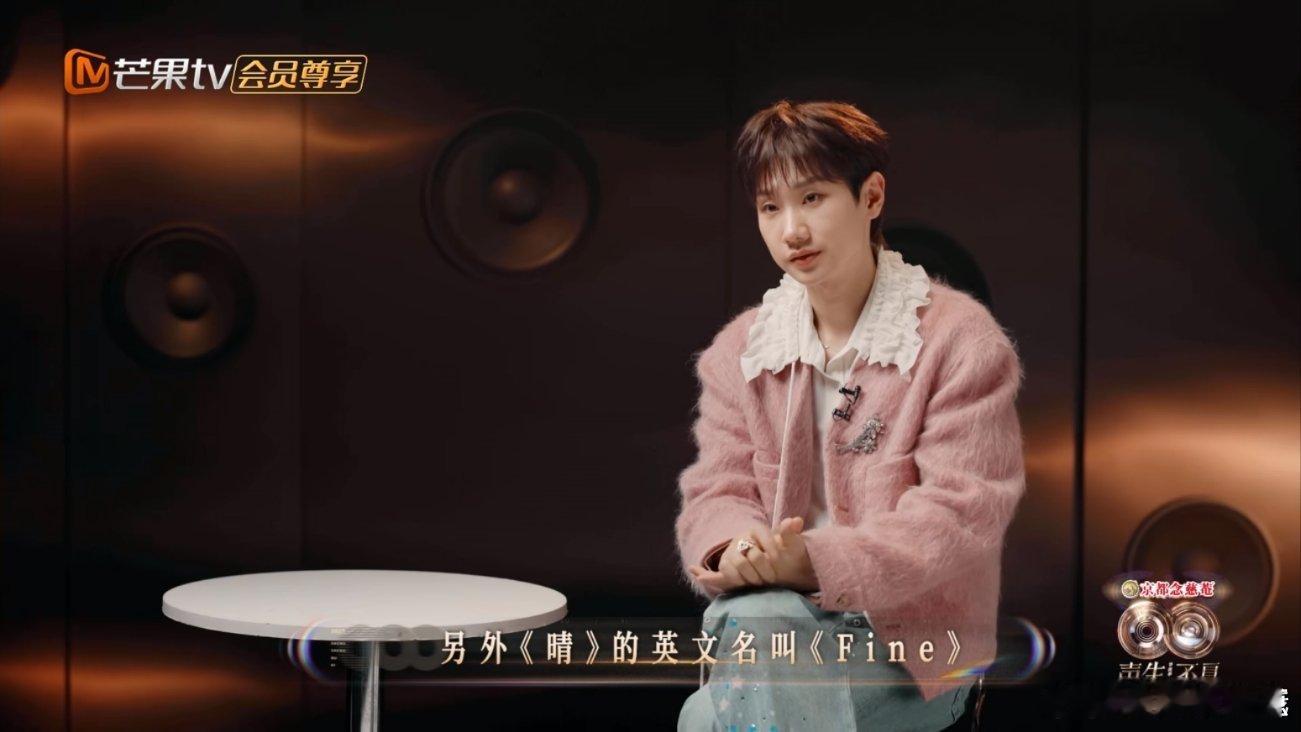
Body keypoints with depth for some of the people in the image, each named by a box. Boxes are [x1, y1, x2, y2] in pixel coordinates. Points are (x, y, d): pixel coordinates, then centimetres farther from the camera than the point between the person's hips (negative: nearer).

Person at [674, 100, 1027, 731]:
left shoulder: (960, 338, -5)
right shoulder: (737, 352, 10)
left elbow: (963, 508, -14)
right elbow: (717, 489, 5)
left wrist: (817, 561, -28)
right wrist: (737, 548, -22)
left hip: (914, 637, -4)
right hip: (783, 612, 4)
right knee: (750, 619, -35)